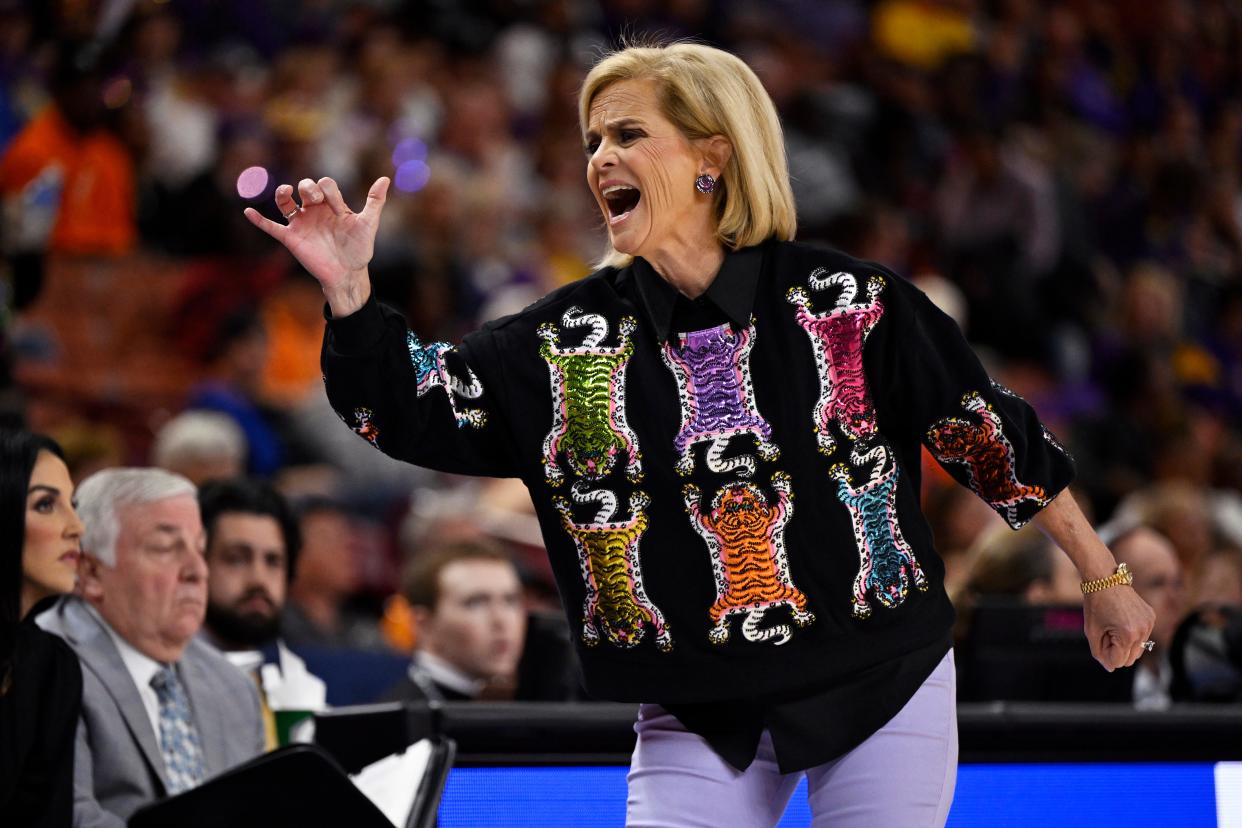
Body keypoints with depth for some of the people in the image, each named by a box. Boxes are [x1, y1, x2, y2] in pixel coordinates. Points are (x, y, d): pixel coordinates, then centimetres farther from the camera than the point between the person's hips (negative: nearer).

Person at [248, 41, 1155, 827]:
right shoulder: (575, 337, 1)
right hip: (701, 722, 2)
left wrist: (1102, 579, 6)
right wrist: (348, 286, -17)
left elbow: (991, 435, 1)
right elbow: (411, 403, -1)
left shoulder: (849, 301, -7)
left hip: (882, 686, -2)